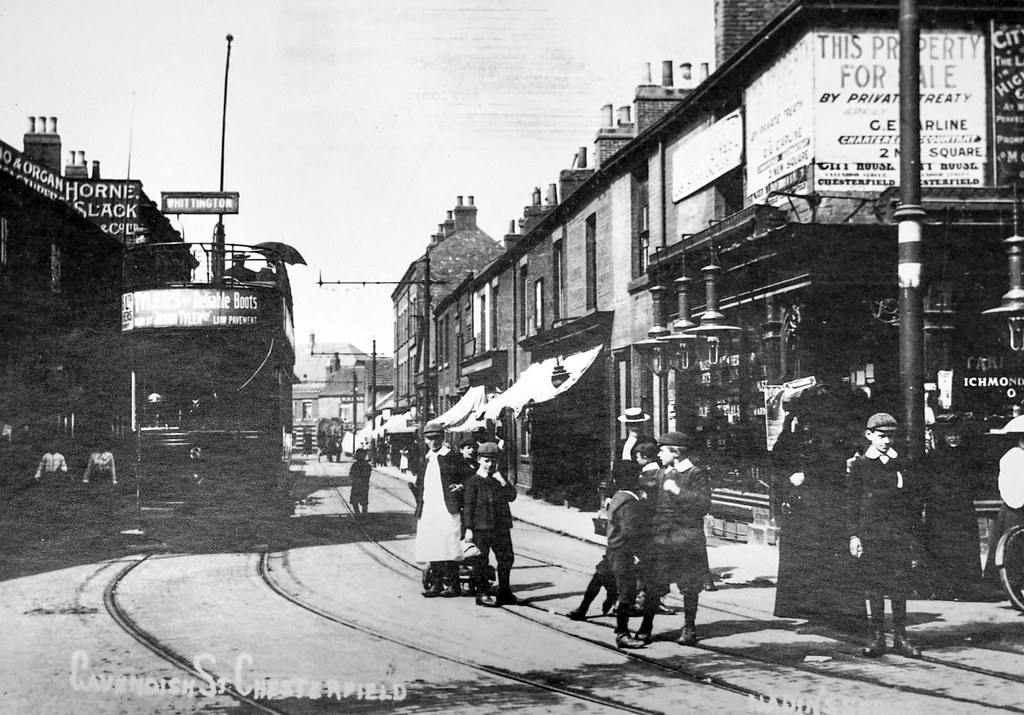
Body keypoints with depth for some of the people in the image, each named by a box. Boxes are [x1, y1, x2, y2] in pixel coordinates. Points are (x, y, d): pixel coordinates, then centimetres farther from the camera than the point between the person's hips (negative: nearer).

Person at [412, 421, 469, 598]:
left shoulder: (453, 457, 2)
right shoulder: (425, 460, 19)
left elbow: (466, 479, 2)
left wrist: (459, 487, -15)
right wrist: (413, 485, 9)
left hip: (447, 509, -5)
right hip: (427, 509, 5)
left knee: (448, 547, -8)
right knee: (431, 548, 3)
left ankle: (451, 584, -3)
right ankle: (436, 583, 8)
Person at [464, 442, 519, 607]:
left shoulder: (500, 479, 11)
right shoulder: (474, 481, -3)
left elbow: (512, 497, 1)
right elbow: (469, 506, -4)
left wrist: (502, 481, -11)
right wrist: (468, 528, -9)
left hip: (501, 527, 5)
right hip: (481, 528, -5)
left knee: (507, 558, 7)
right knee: (481, 561, 0)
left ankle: (504, 593, 17)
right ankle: (481, 594, 9)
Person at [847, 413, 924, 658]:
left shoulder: (902, 466, 11)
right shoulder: (859, 466, 5)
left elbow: (914, 503, 13)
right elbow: (852, 503, 3)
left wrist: (914, 536, 7)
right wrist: (854, 535, -4)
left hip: (900, 535, 2)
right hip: (870, 535, -2)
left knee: (900, 587, 0)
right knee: (874, 587, 0)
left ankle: (900, 637, 7)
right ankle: (877, 636, 7)